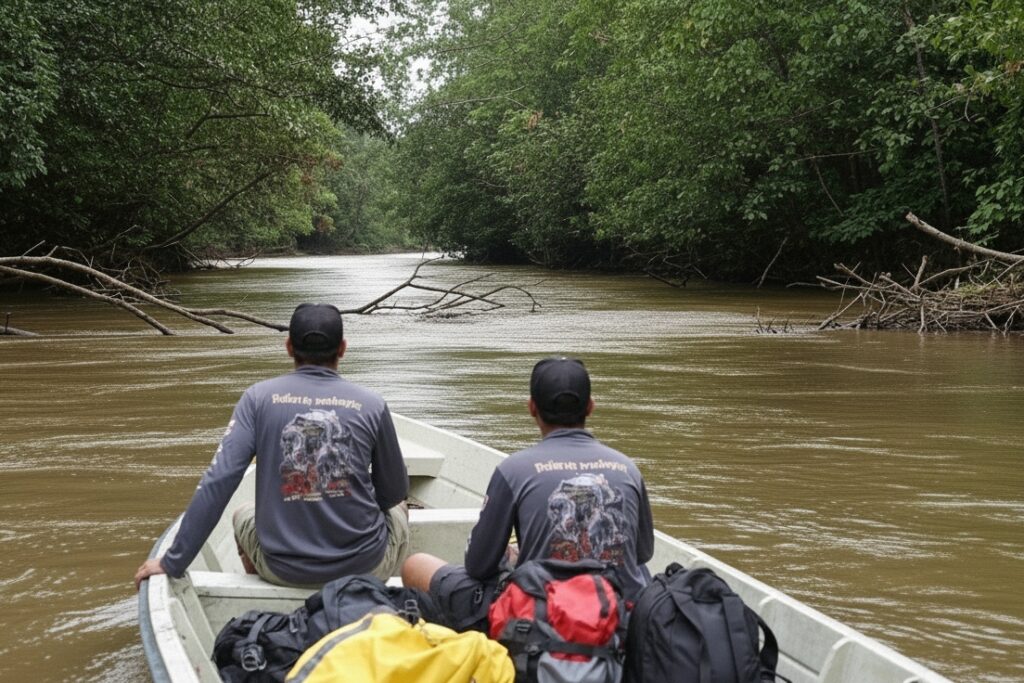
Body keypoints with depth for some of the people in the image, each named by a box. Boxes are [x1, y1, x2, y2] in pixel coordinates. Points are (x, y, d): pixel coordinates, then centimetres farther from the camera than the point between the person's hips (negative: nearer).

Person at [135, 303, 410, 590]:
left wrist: (173, 562, -4)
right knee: (397, 510, 34)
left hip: (284, 569, 1)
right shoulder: (371, 406, -6)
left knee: (243, 515, 35)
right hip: (367, 565, 0)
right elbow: (395, 493, 5)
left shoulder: (259, 397, -6)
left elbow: (217, 483, -11)